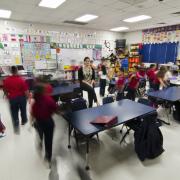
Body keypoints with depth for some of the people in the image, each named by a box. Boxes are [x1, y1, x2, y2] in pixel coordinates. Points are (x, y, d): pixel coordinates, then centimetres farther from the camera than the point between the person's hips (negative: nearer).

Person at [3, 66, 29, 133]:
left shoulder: (6, 80, -9)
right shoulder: (21, 80, -20)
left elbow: (5, 90, 4)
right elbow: (26, 91, -18)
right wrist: (27, 96, -1)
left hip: (12, 98, 1)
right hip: (21, 97, -1)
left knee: (14, 113, 12)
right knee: (23, 110, 21)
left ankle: (16, 126, 14)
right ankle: (24, 121, 42)